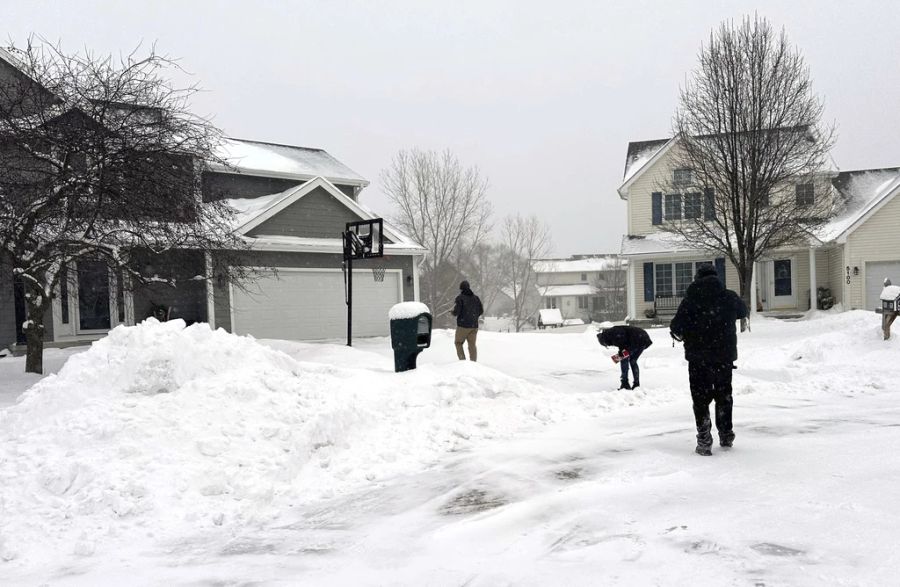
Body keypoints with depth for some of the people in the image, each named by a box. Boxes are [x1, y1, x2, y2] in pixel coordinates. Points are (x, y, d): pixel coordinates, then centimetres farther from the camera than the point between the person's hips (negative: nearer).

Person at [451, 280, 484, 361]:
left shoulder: (460, 298, -9)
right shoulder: (476, 298, 7)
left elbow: (456, 312, -14)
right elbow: (481, 311, 9)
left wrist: (452, 312, 8)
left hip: (463, 325, -4)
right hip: (474, 325, 4)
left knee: (458, 343, 11)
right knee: (472, 345, 8)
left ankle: (462, 360, -2)